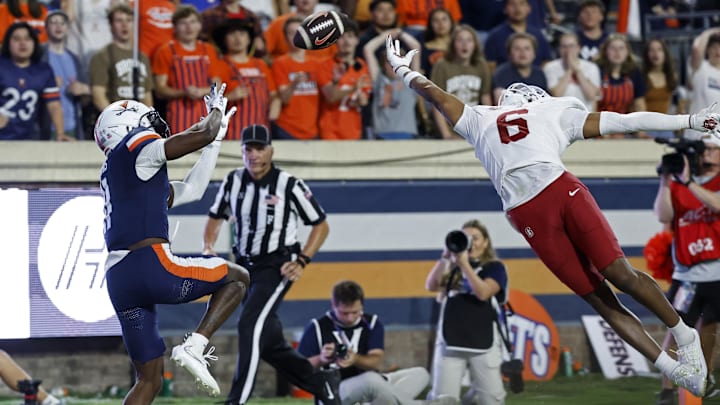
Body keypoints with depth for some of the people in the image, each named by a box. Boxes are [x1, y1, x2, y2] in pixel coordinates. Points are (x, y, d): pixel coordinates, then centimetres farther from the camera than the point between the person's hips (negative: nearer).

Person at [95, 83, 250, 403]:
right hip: (150, 266, -8)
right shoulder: (135, 146, 1)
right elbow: (202, 135, -3)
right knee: (237, 278, 13)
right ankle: (194, 347, -6)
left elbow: (191, 190, 32)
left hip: (118, 279, 8)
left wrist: (216, 139, 37)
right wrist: (216, 110, 19)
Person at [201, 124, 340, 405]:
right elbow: (216, 217, 17)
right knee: (269, 342, 9)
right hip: (246, 268, 6)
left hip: (277, 268, -6)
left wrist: (302, 261, -15)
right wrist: (208, 248, -1)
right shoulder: (233, 181, 1)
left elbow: (321, 225, -4)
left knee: (250, 326, -24)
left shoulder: (290, 185, -13)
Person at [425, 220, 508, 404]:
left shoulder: (495, 267, 6)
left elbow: (483, 292, -12)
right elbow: (431, 286, -1)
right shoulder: (452, 268, 15)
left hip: (483, 342, -2)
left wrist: (464, 263, -15)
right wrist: (445, 258, -10)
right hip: (450, 341, 2)